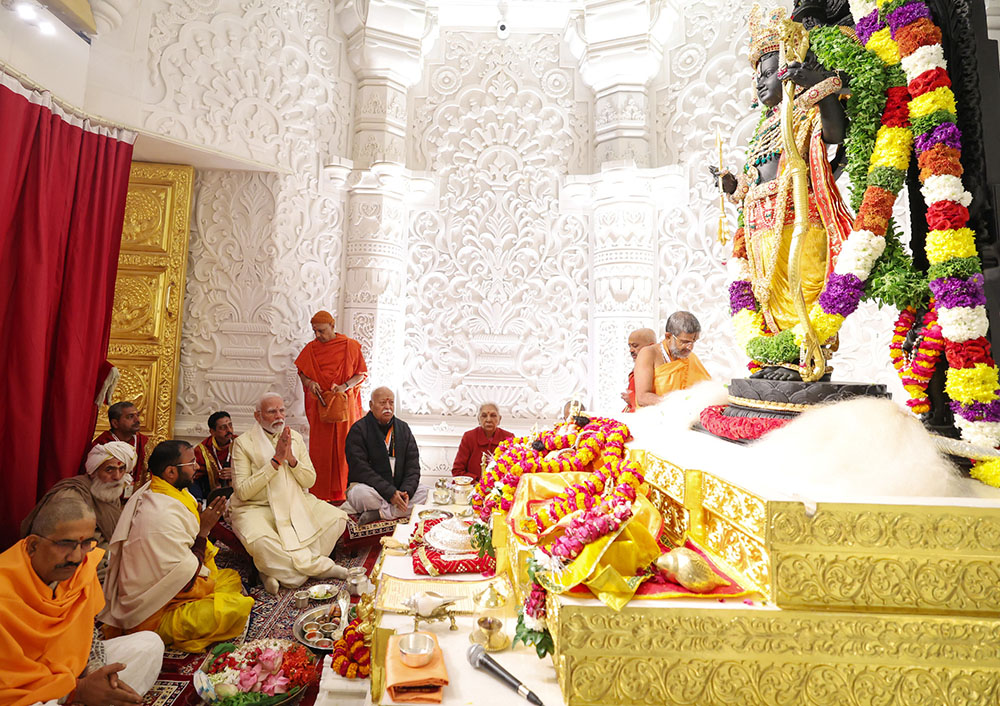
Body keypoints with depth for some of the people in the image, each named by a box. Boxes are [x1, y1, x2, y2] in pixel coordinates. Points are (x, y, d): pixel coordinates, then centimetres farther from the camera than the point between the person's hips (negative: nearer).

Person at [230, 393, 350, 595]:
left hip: (295, 503, 5)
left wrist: (291, 459, -15)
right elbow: (242, 492, -15)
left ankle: (279, 569, -12)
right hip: (257, 508, -4)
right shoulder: (243, 443, -7)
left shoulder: (295, 438, 6)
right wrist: (276, 461, -19)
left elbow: (310, 481, 3)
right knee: (260, 541, -36)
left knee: (337, 518, -16)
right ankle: (320, 566, -18)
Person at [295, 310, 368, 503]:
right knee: (320, 447, 1)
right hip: (320, 404, 2)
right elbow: (302, 372, 15)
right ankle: (320, 492, 8)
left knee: (344, 446, 1)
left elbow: (362, 373, 2)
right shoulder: (310, 348, 7)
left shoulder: (350, 346, -1)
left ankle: (344, 491, 10)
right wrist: (309, 382, -7)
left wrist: (345, 386, -14)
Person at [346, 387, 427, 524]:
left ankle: (379, 513, -23)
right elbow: (360, 469, -16)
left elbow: (413, 465, 5)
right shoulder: (358, 430, -7)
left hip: (398, 491, 5)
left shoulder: (403, 428, 9)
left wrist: (406, 491, -15)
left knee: (425, 492, -19)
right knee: (362, 493, -36)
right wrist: (390, 492, -23)